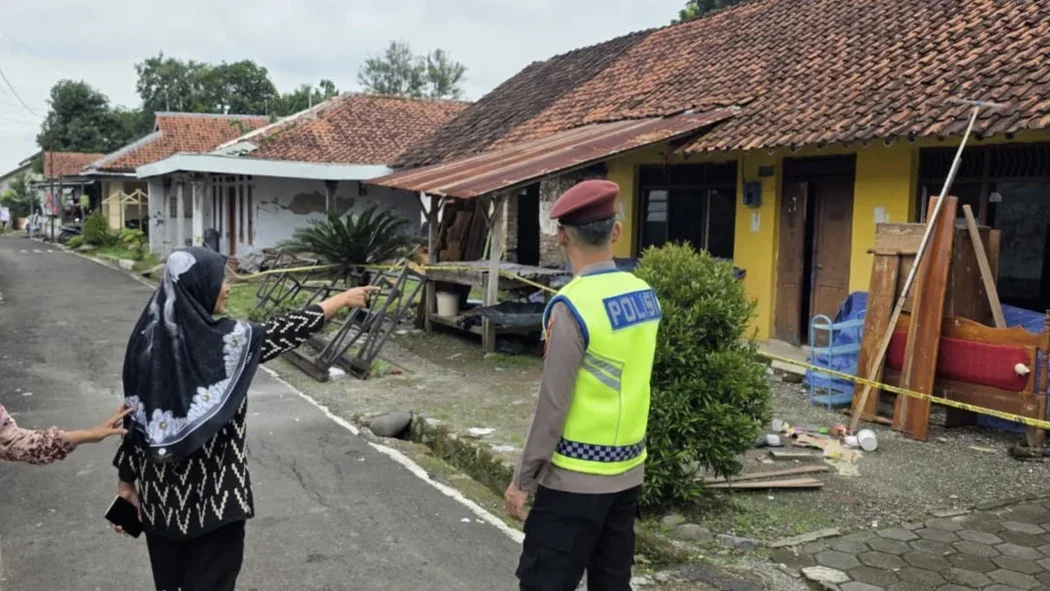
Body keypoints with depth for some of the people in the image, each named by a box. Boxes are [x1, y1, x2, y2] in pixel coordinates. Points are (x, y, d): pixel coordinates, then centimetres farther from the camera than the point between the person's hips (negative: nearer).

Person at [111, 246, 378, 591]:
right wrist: (343, 300, 9)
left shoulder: (148, 338, -3)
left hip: (161, 491, 5)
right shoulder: (227, 340, -16)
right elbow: (288, 330, -4)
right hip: (213, 492, -5)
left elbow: (135, 416, 1)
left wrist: (126, 478, 12)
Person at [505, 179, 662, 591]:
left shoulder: (572, 306, -18)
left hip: (576, 477, -7)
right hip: (628, 471, 7)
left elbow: (553, 406, -17)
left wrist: (523, 479, -8)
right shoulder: (645, 296, 2)